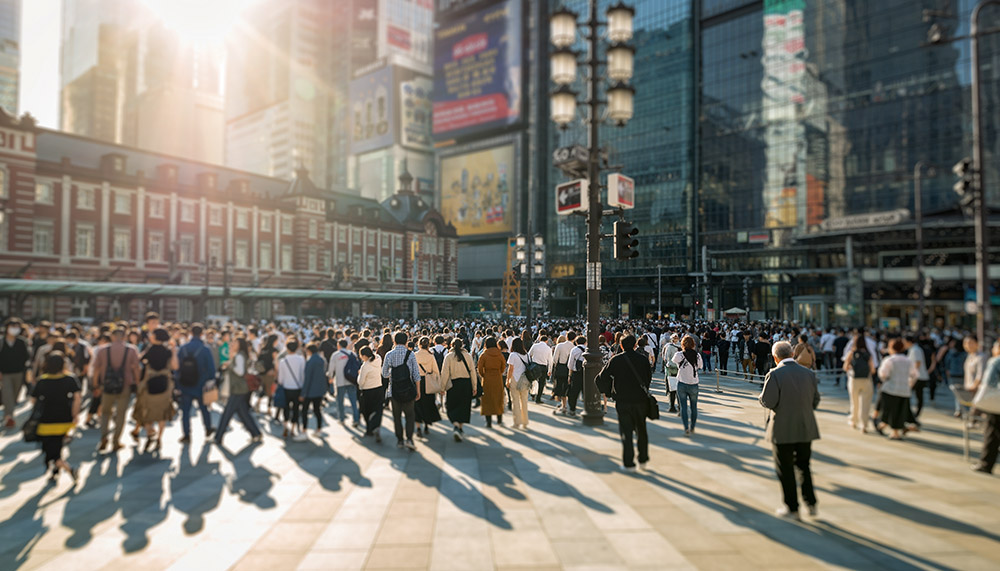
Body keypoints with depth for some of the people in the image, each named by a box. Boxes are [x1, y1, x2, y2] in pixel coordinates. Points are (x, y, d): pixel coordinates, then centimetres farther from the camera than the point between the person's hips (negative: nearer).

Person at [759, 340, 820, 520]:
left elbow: (768, 402, -19)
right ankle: (811, 503, 23)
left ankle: (792, 508, 16)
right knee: (803, 465, 21)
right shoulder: (809, 373, 1)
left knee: (785, 469, 8)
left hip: (783, 430, -5)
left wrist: (762, 395, 2)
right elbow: (815, 401, 8)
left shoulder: (775, 374, -16)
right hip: (806, 429, 5)